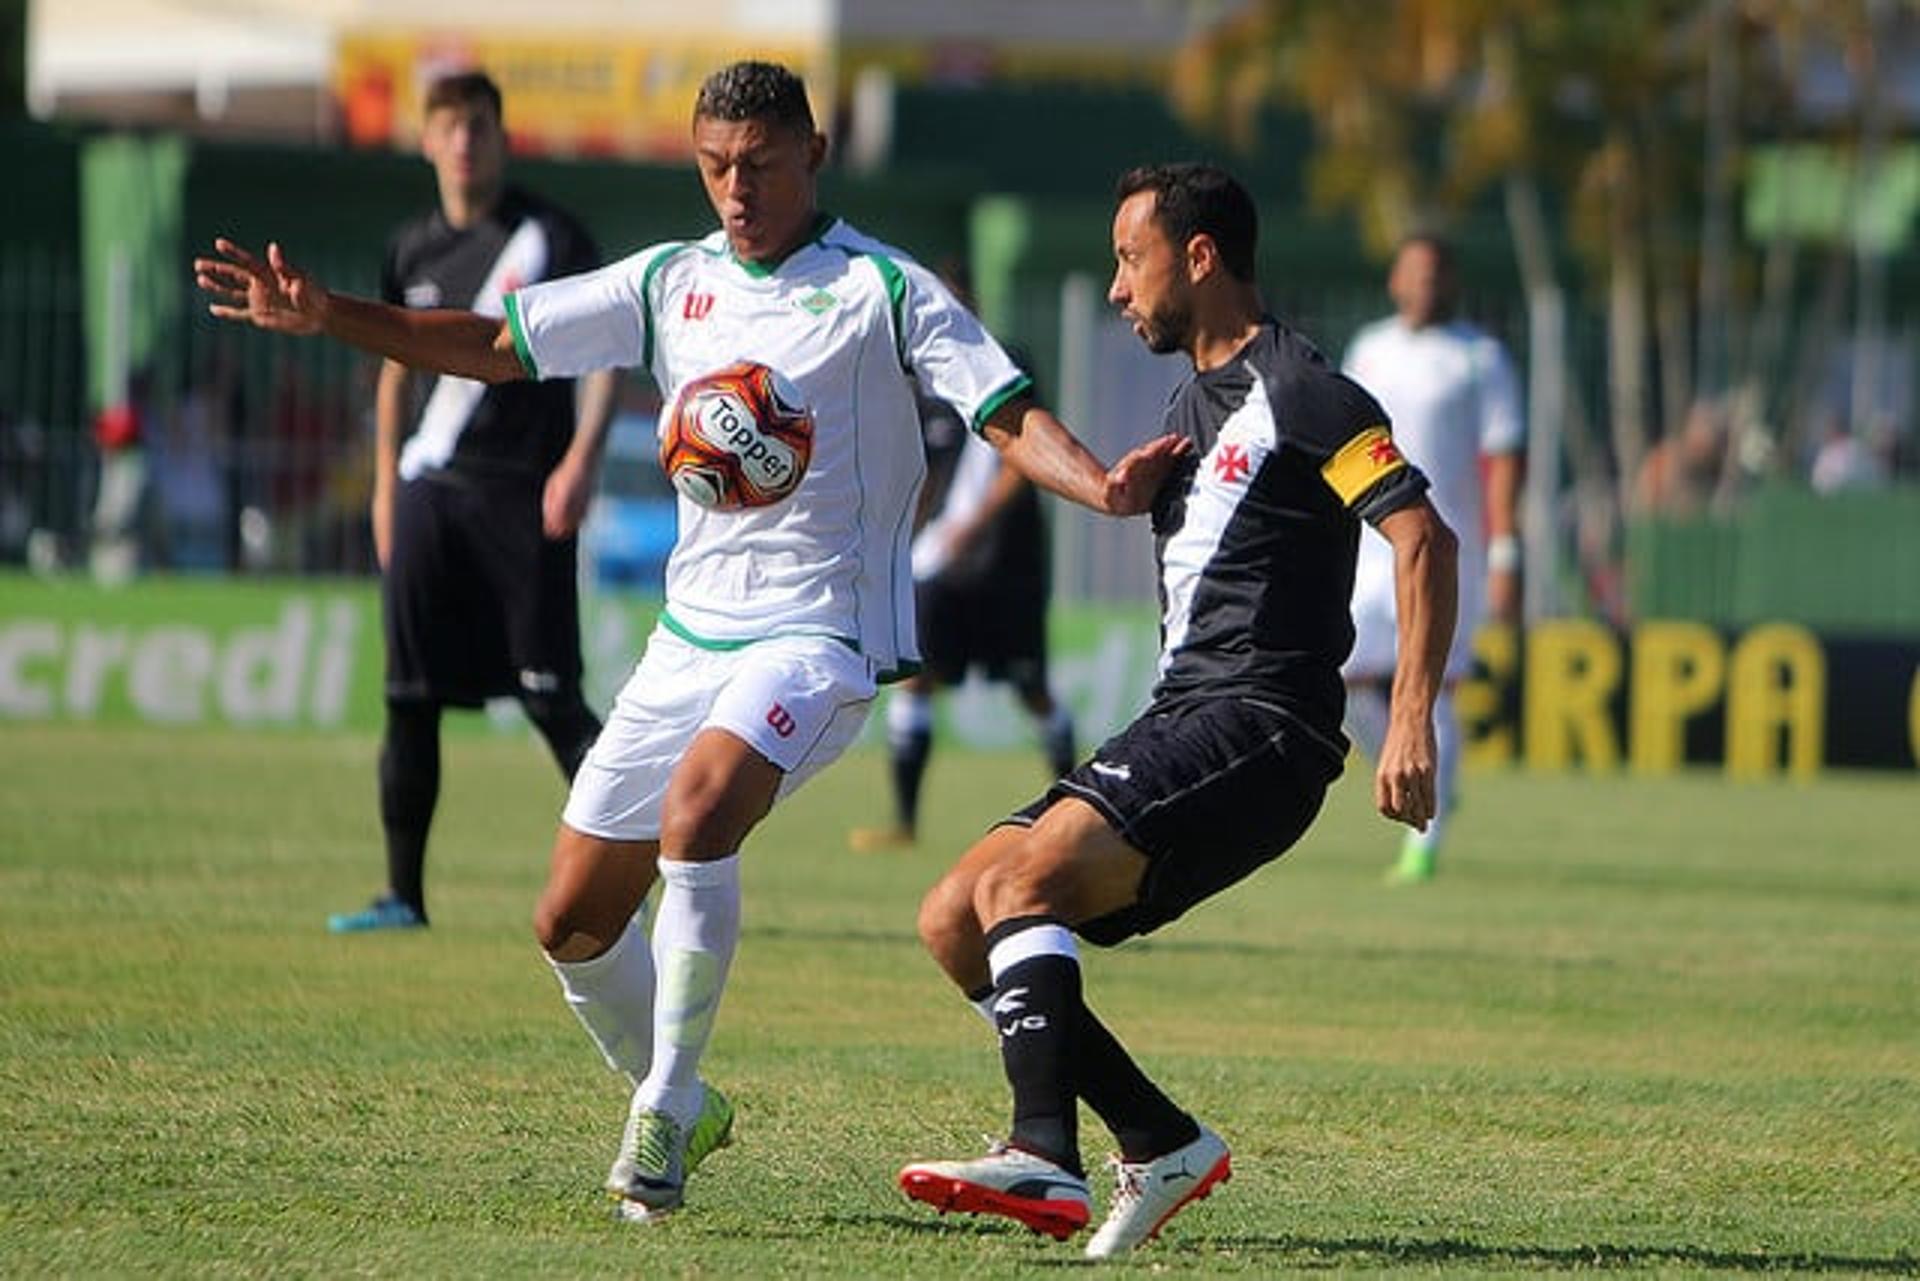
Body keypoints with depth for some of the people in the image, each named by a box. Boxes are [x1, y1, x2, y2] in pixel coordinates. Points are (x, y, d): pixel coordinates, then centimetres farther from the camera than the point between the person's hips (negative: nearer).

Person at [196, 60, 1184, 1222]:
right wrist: (330, 318, 4)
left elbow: (1011, 415, -12)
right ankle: (677, 1106, 29)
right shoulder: (671, 284, 10)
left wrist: (1100, 485, -32)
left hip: (820, 633, -6)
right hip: (692, 634, 6)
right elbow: (494, 345, 14)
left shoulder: (882, 289, -5)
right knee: (574, 923, 5)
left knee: (697, 811, -34)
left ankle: (662, 1115, -24)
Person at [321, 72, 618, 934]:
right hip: (428, 497, 5)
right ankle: (405, 895, 10)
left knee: (551, 698, -8)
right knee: (410, 699, 4)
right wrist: (386, 484, 18)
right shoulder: (412, 250, 13)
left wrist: (581, 459, -18)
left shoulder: (548, 237, -3)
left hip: (523, 496, -5)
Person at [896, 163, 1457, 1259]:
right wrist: (1137, 487, 20)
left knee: (1020, 880, -27)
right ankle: (1162, 1143, 2)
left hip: (1259, 726, -10)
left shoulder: (1301, 391, -7)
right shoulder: (1193, 405, 23)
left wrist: (1413, 722, -24)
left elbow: (1424, 540, -17)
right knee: (954, 920, 2)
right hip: (1180, 720, 10)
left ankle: (1045, 1160, -35)